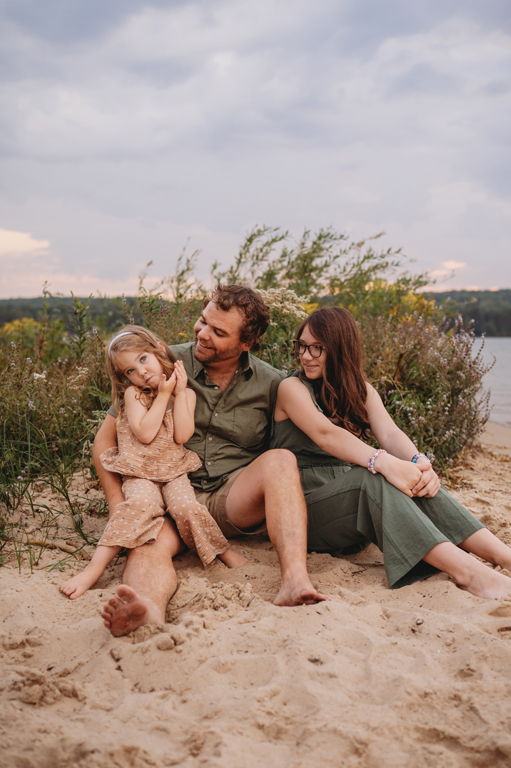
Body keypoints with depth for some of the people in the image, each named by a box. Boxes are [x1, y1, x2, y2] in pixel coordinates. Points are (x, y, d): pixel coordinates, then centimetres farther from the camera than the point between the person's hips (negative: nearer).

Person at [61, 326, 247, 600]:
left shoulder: (186, 393, 6)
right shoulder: (133, 394, -1)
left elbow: (182, 435, -8)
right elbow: (145, 434, -15)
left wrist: (180, 392, -6)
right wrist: (163, 394, -10)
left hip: (174, 471, 2)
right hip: (139, 472, -2)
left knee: (185, 506, -27)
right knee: (141, 505, -32)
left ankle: (225, 552, -8)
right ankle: (94, 569, -32)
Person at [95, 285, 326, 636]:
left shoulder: (271, 384, 3)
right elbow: (106, 440, 3)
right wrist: (121, 509, -8)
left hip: (235, 498, 1)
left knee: (281, 460, -28)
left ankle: (295, 581, -43)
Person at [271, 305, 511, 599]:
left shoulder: (361, 390, 14)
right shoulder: (292, 388, -2)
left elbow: (389, 433, -6)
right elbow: (324, 434, -23)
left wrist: (419, 462, -31)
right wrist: (382, 462, -40)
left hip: (351, 493, 5)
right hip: (306, 504, -5)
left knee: (413, 480, -25)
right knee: (373, 478, -34)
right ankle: (465, 571, -52)